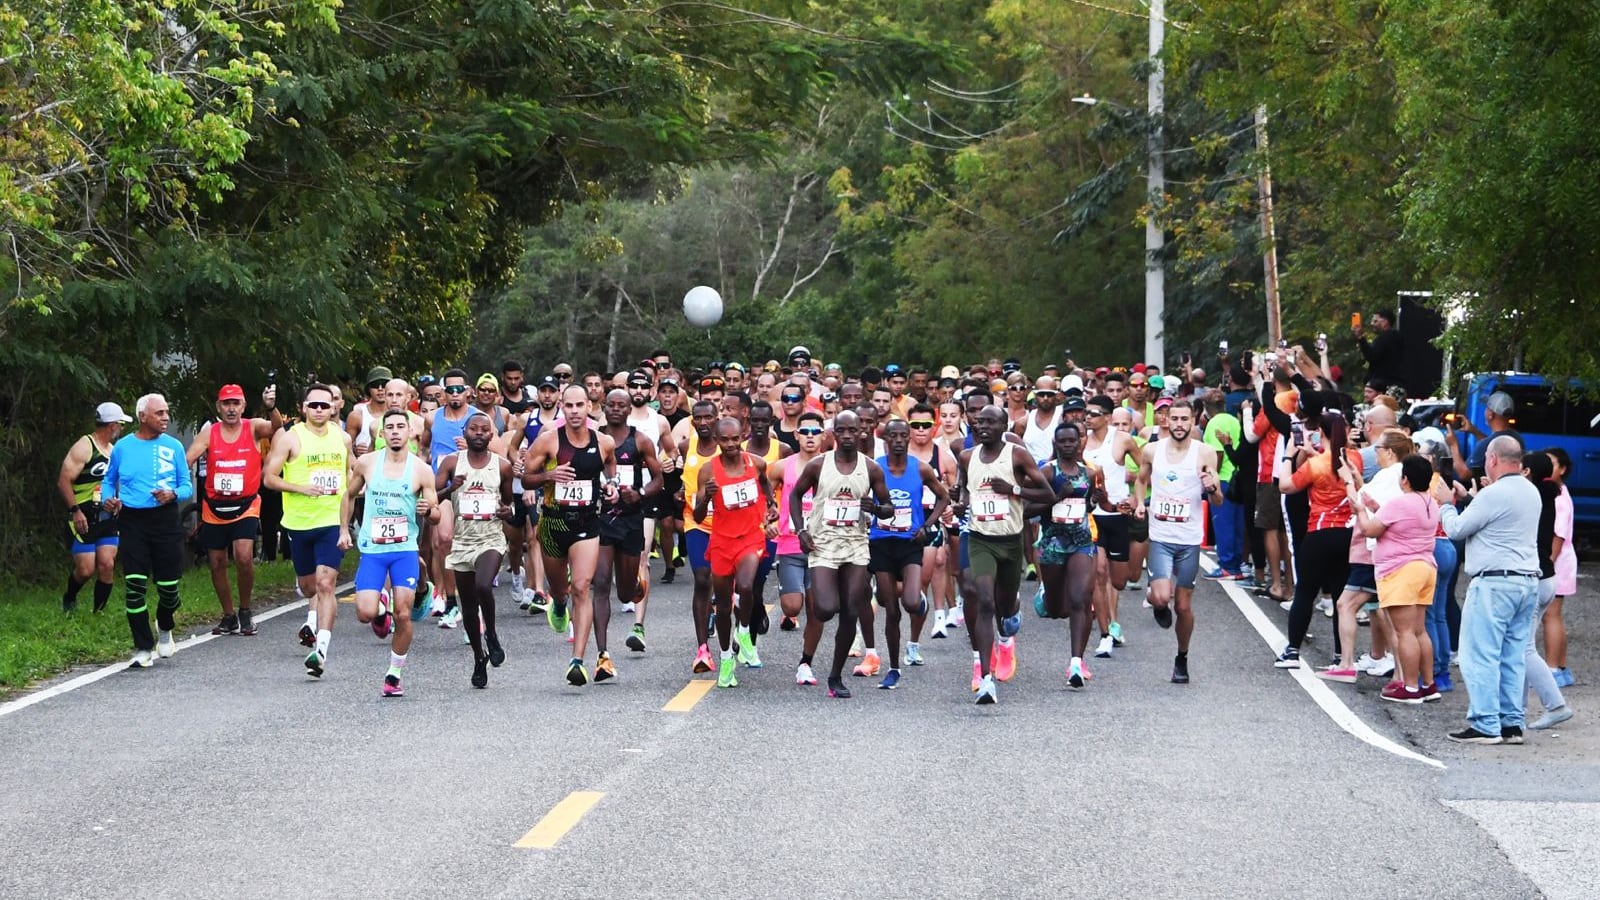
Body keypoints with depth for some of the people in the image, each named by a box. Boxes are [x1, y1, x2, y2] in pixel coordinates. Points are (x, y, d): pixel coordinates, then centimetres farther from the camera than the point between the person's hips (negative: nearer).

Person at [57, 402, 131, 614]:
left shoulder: (113, 451, 15)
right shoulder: (84, 447, -9)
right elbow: (64, 481, -15)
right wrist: (75, 511, -20)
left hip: (108, 519, 7)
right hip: (84, 520, -7)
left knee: (107, 565, -5)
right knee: (86, 569, -8)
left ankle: (99, 612, 3)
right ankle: (69, 599, 20)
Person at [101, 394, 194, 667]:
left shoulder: (173, 446, 4)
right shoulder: (122, 447, 5)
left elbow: (187, 485, 7)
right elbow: (108, 481, 17)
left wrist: (173, 494, -14)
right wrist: (107, 500, -3)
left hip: (166, 520, 0)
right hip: (132, 522, 0)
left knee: (168, 585, 3)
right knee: (134, 585, -10)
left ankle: (165, 630, 35)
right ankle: (144, 648, -1)